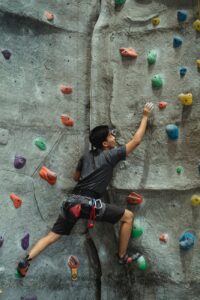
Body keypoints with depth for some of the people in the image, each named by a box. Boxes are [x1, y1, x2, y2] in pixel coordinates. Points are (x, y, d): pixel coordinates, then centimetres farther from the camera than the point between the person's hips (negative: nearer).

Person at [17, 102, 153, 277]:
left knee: (53, 235, 15)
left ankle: (26, 261, 4)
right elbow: (136, 140, 6)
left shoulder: (86, 156, 19)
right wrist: (145, 116, 15)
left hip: (73, 201, 7)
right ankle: (122, 257, 16)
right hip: (90, 203, -6)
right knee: (128, 216, 8)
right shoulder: (111, 155, 2)